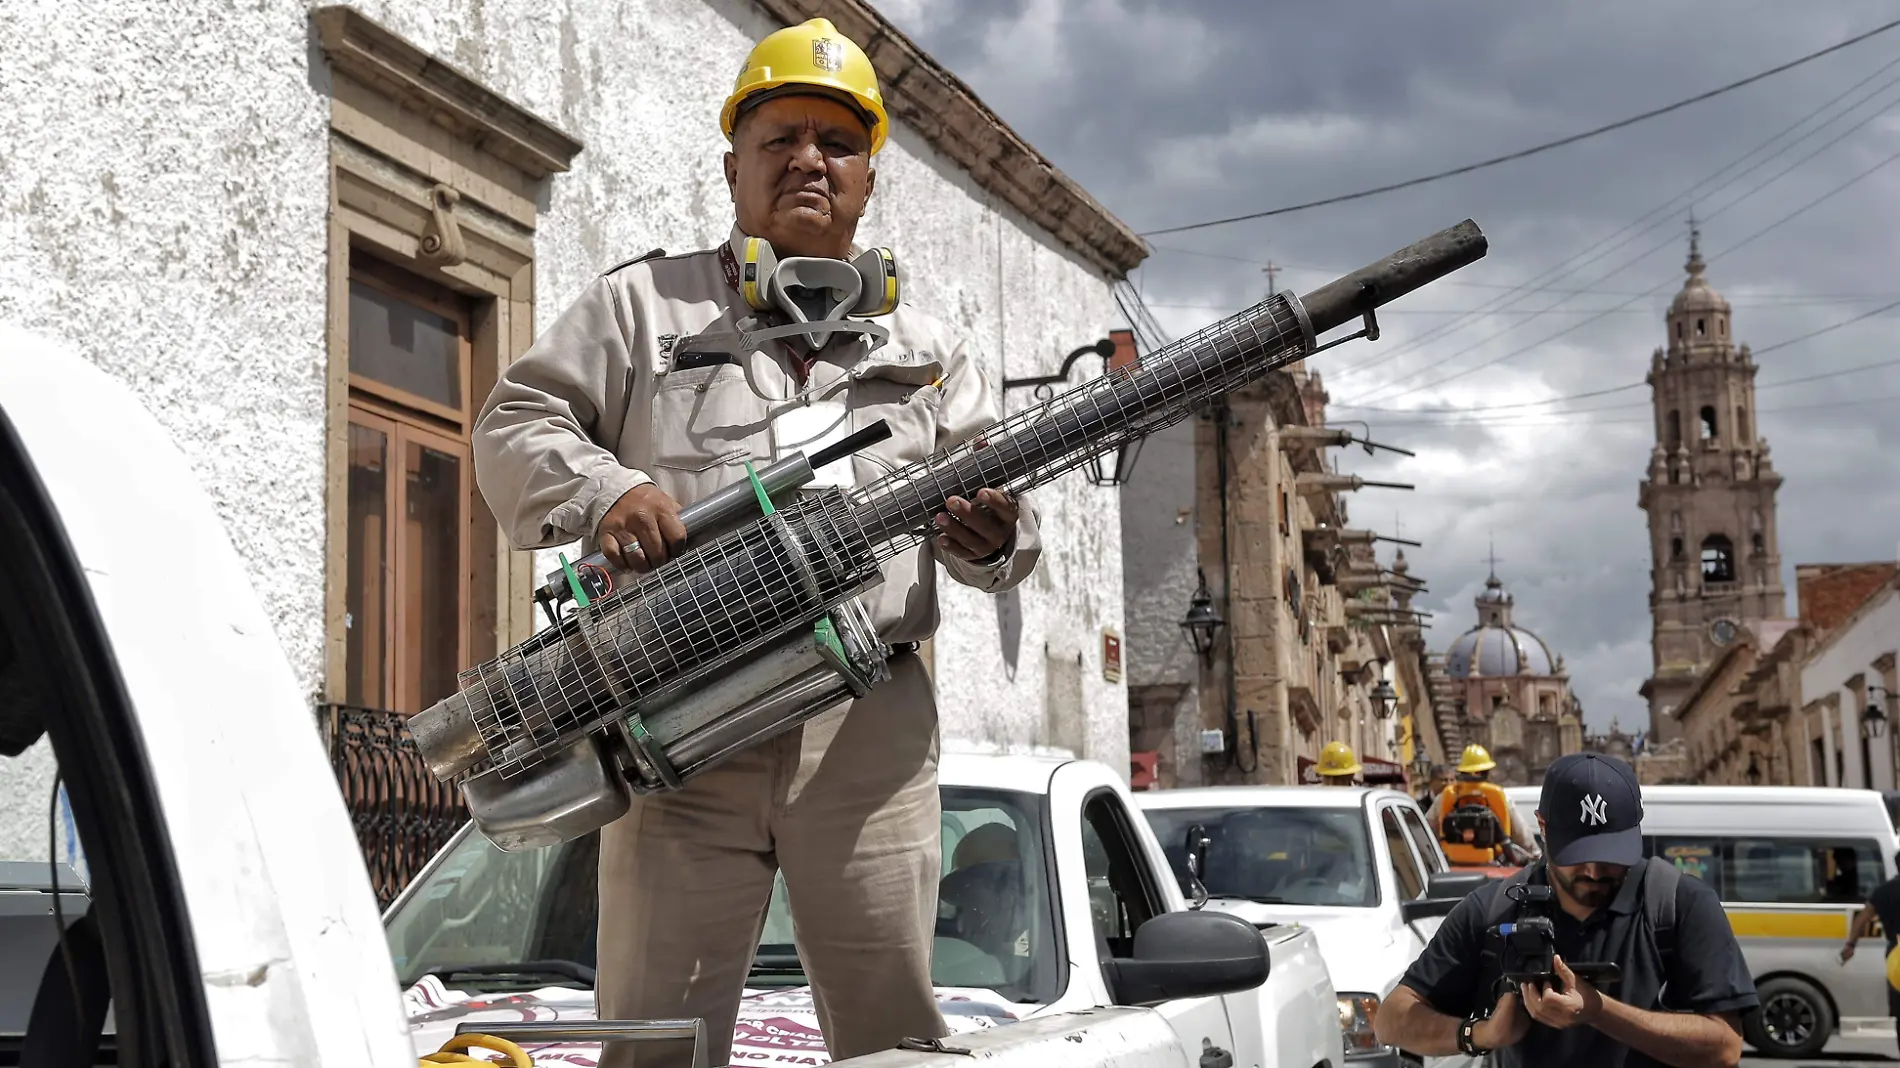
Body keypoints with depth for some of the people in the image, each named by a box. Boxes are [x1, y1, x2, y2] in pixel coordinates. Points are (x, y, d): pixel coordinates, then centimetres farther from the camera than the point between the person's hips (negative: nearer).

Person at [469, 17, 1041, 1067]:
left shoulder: (928, 347, 19)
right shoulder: (640, 303, 14)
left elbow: (1000, 499, 13)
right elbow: (514, 423, 8)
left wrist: (992, 538, -12)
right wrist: (602, 490, -12)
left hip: (869, 730, 2)